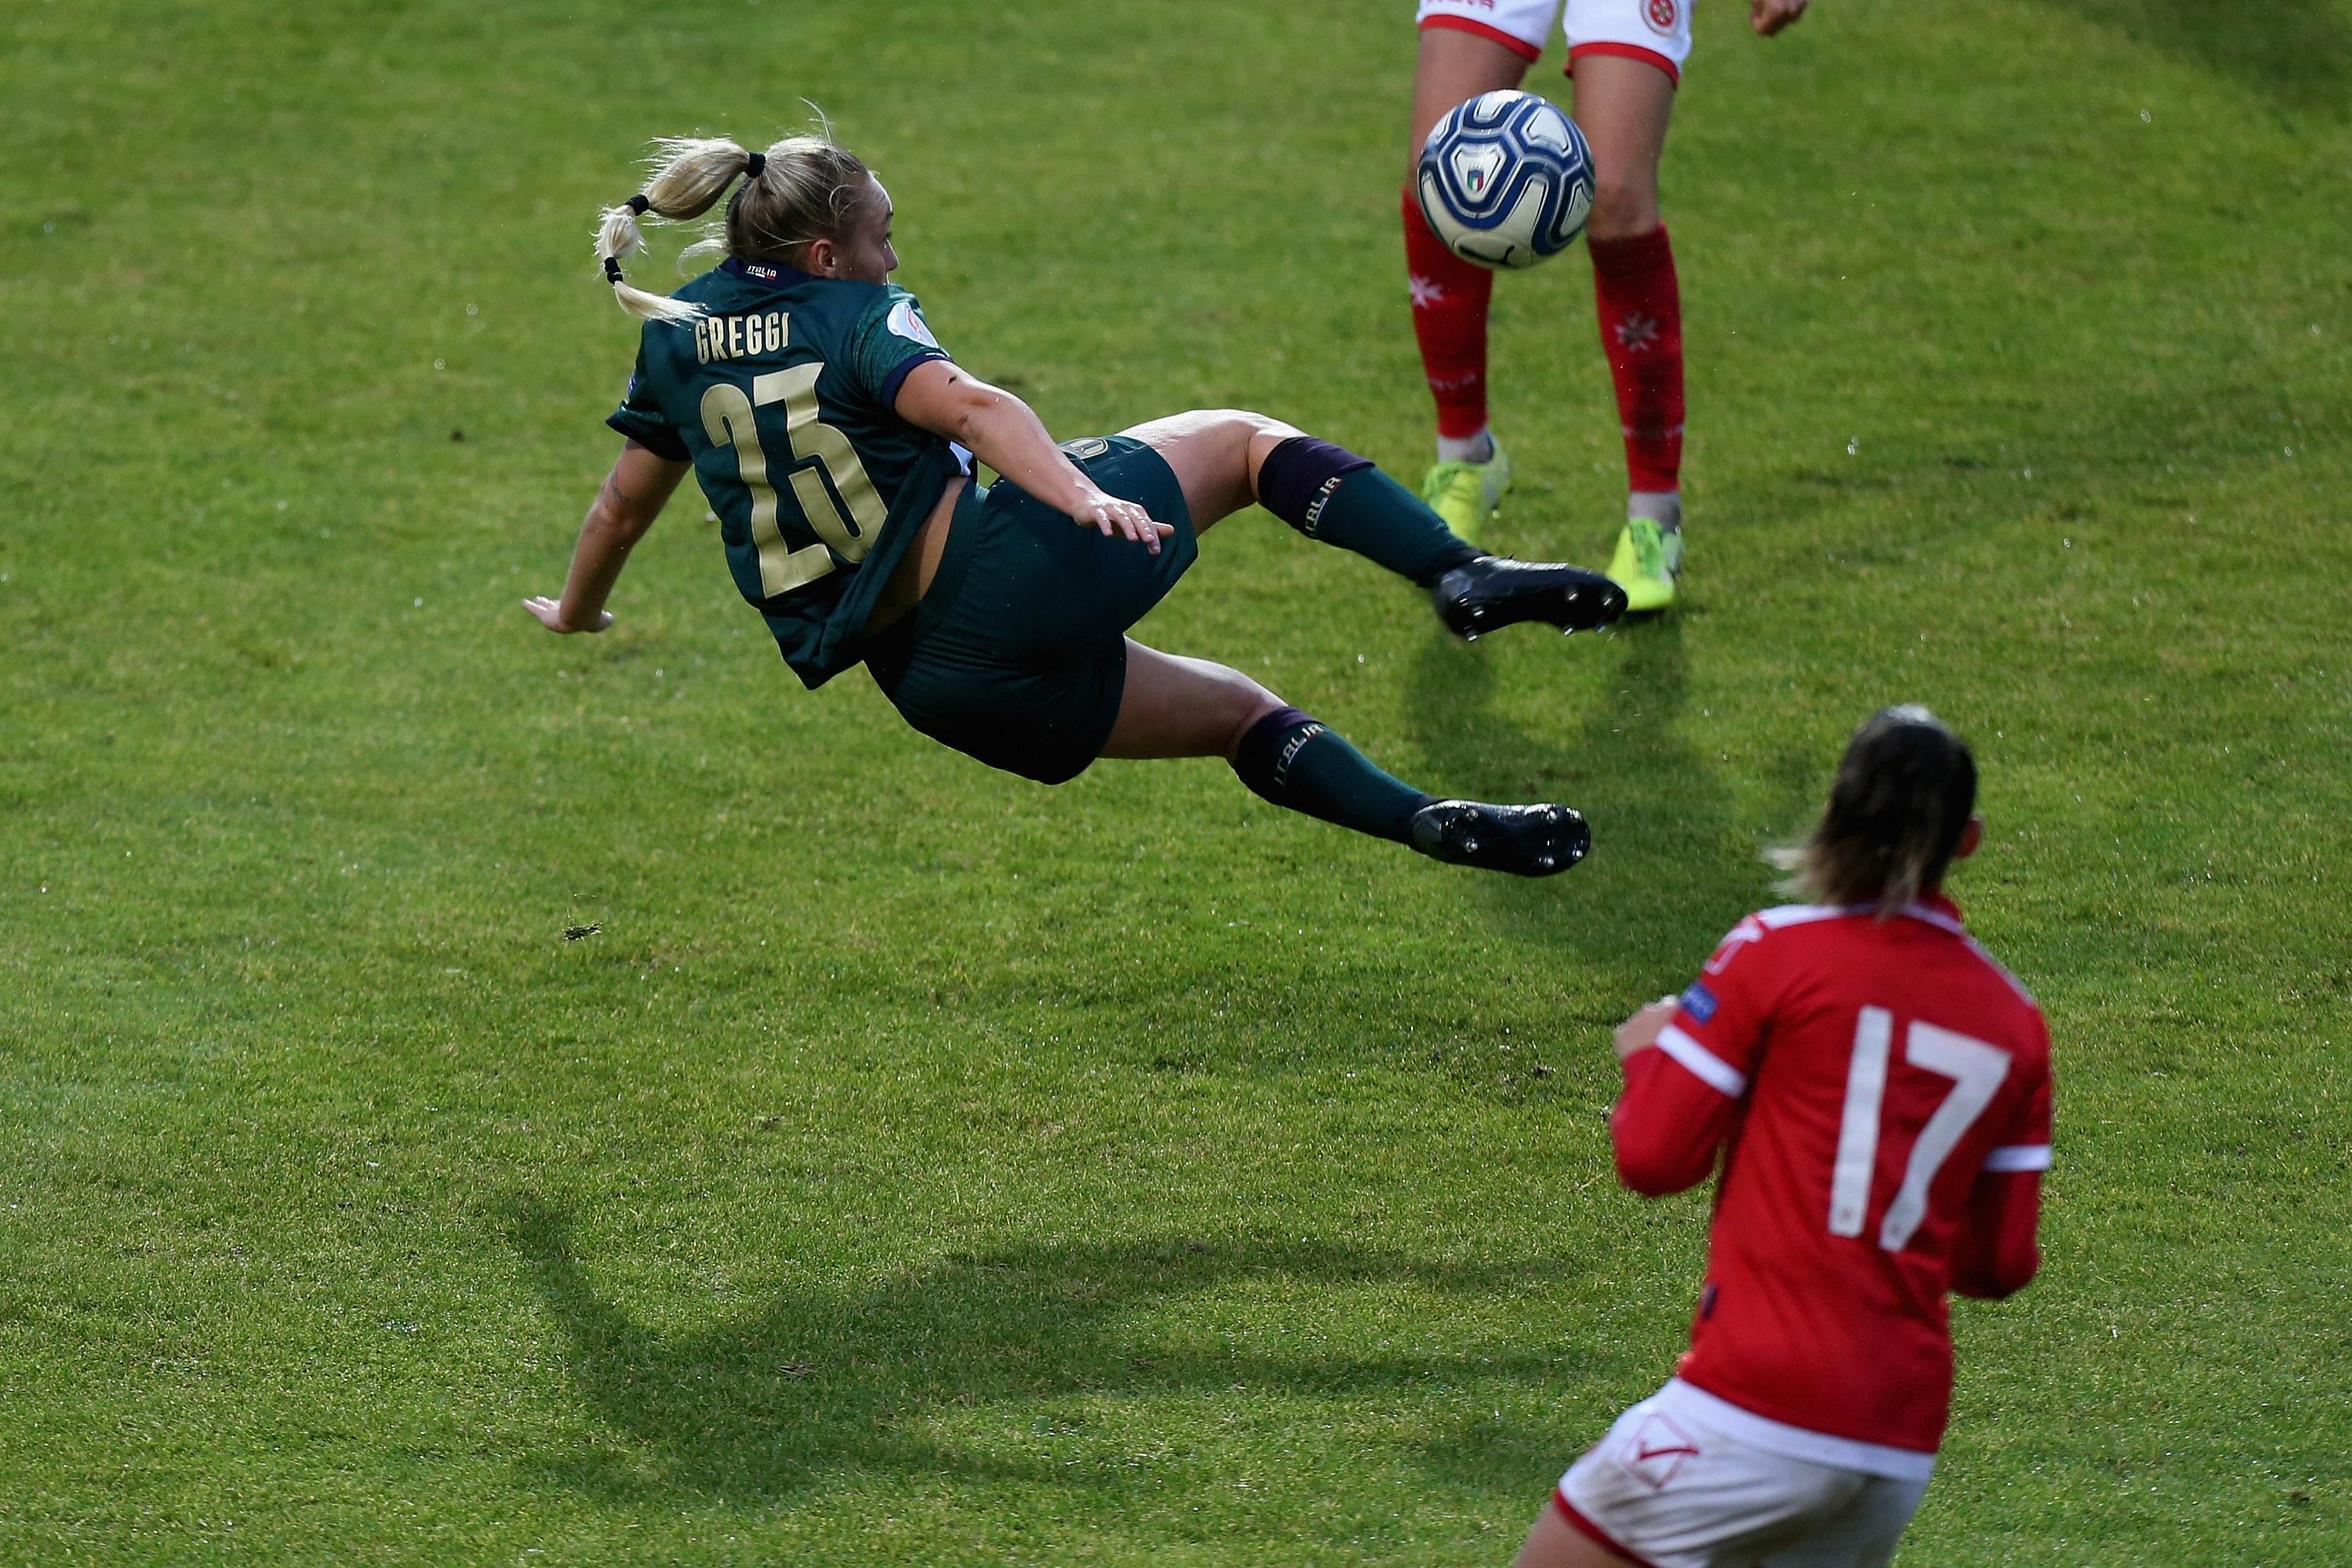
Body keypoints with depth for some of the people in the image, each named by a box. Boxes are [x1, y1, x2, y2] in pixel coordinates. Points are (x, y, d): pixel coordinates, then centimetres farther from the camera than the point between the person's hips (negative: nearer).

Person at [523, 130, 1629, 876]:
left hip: (936, 685, 6)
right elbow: (972, 407, -24)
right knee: (1244, 441, 11)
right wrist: (1085, 498, -37)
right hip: (1000, 577, -6)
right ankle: (1461, 576, -9)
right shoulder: (856, 318, -3)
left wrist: (574, 615, 43)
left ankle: (1429, 822, 4)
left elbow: (623, 506, 24)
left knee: (1240, 712, 21)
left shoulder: (679, 337, 14)